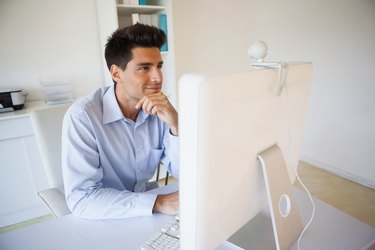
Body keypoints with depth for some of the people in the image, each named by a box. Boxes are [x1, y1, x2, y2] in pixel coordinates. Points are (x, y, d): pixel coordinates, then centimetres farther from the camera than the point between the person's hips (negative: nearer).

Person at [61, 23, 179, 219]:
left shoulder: (160, 108, -6)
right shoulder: (82, 116, -19)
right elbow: (81, 198, -22)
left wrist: (176, 125, -22)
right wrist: (158, 203, -29)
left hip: (147, 214, 4)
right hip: (104, 221, -3)